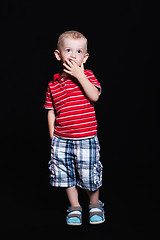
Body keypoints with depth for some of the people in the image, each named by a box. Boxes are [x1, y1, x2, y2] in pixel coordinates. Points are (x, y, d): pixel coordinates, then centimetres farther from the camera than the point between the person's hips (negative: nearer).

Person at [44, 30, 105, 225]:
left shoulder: (87, 76, -1)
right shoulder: (53, 84, 4)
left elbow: (94, 96, -19)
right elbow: (51, 112, 9)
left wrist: (79, 74, -20)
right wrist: (52, 137, 5)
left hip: (86, 139, -2)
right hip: (62, 140, 3)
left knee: (89, 175, 4)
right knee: (66, 175, 10)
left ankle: (95, 205, 30)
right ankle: (74, 208, 29)